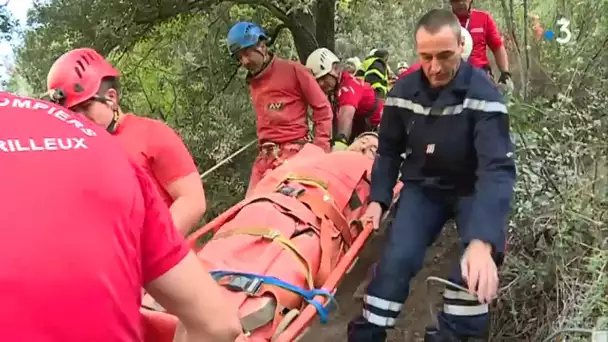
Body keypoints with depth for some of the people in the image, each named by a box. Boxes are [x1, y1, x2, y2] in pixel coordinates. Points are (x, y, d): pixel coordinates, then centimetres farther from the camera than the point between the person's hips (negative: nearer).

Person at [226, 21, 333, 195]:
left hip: (294, 151, -6)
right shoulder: (253, 82, 19)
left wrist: (319, 149, -6)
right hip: (265, 156, 7)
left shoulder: (293, 70, 0)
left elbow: (323, 108, -1)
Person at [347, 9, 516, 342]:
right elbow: (389, 150, 4)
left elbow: (497, 168, -34)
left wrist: (482, 241, -47)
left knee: (475, 269, -27)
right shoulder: (403, 90, -10)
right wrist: (377, 199, -11)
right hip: (423, 186, 3)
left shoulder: (483, 94, -24)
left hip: (471, 189, -2)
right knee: (397, 258, -18)